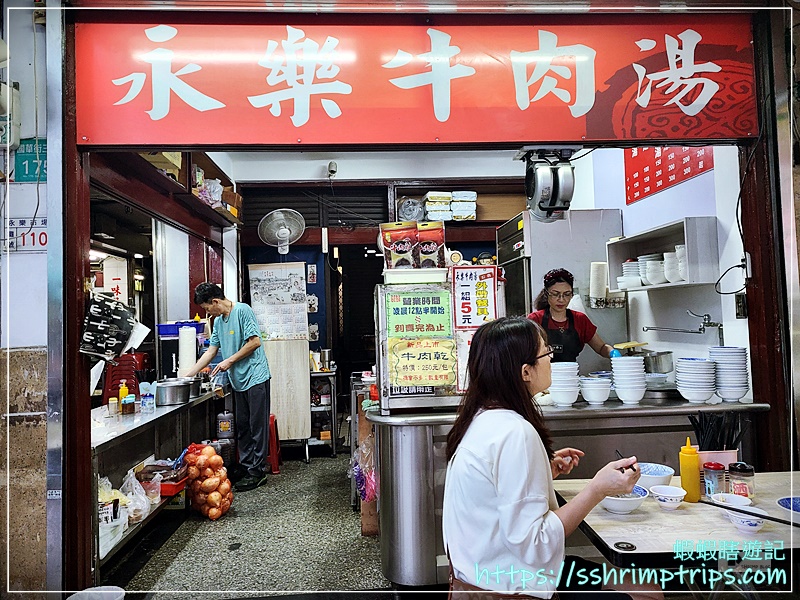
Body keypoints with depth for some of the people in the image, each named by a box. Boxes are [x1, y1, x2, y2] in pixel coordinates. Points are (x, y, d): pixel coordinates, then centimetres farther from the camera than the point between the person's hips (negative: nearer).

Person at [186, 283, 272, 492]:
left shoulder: (243, 311, -11)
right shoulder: (218, 321, 15)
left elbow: (255, 342, -16)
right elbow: (210, 352, 19)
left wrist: (230, 361, -10)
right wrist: (187, 376, 16)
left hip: (255, 377, -9)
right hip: (238, 380, 9)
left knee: (257, 426, -2)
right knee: (242, 427, 12)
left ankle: (257, 472, 3)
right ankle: (246, 468, 21)